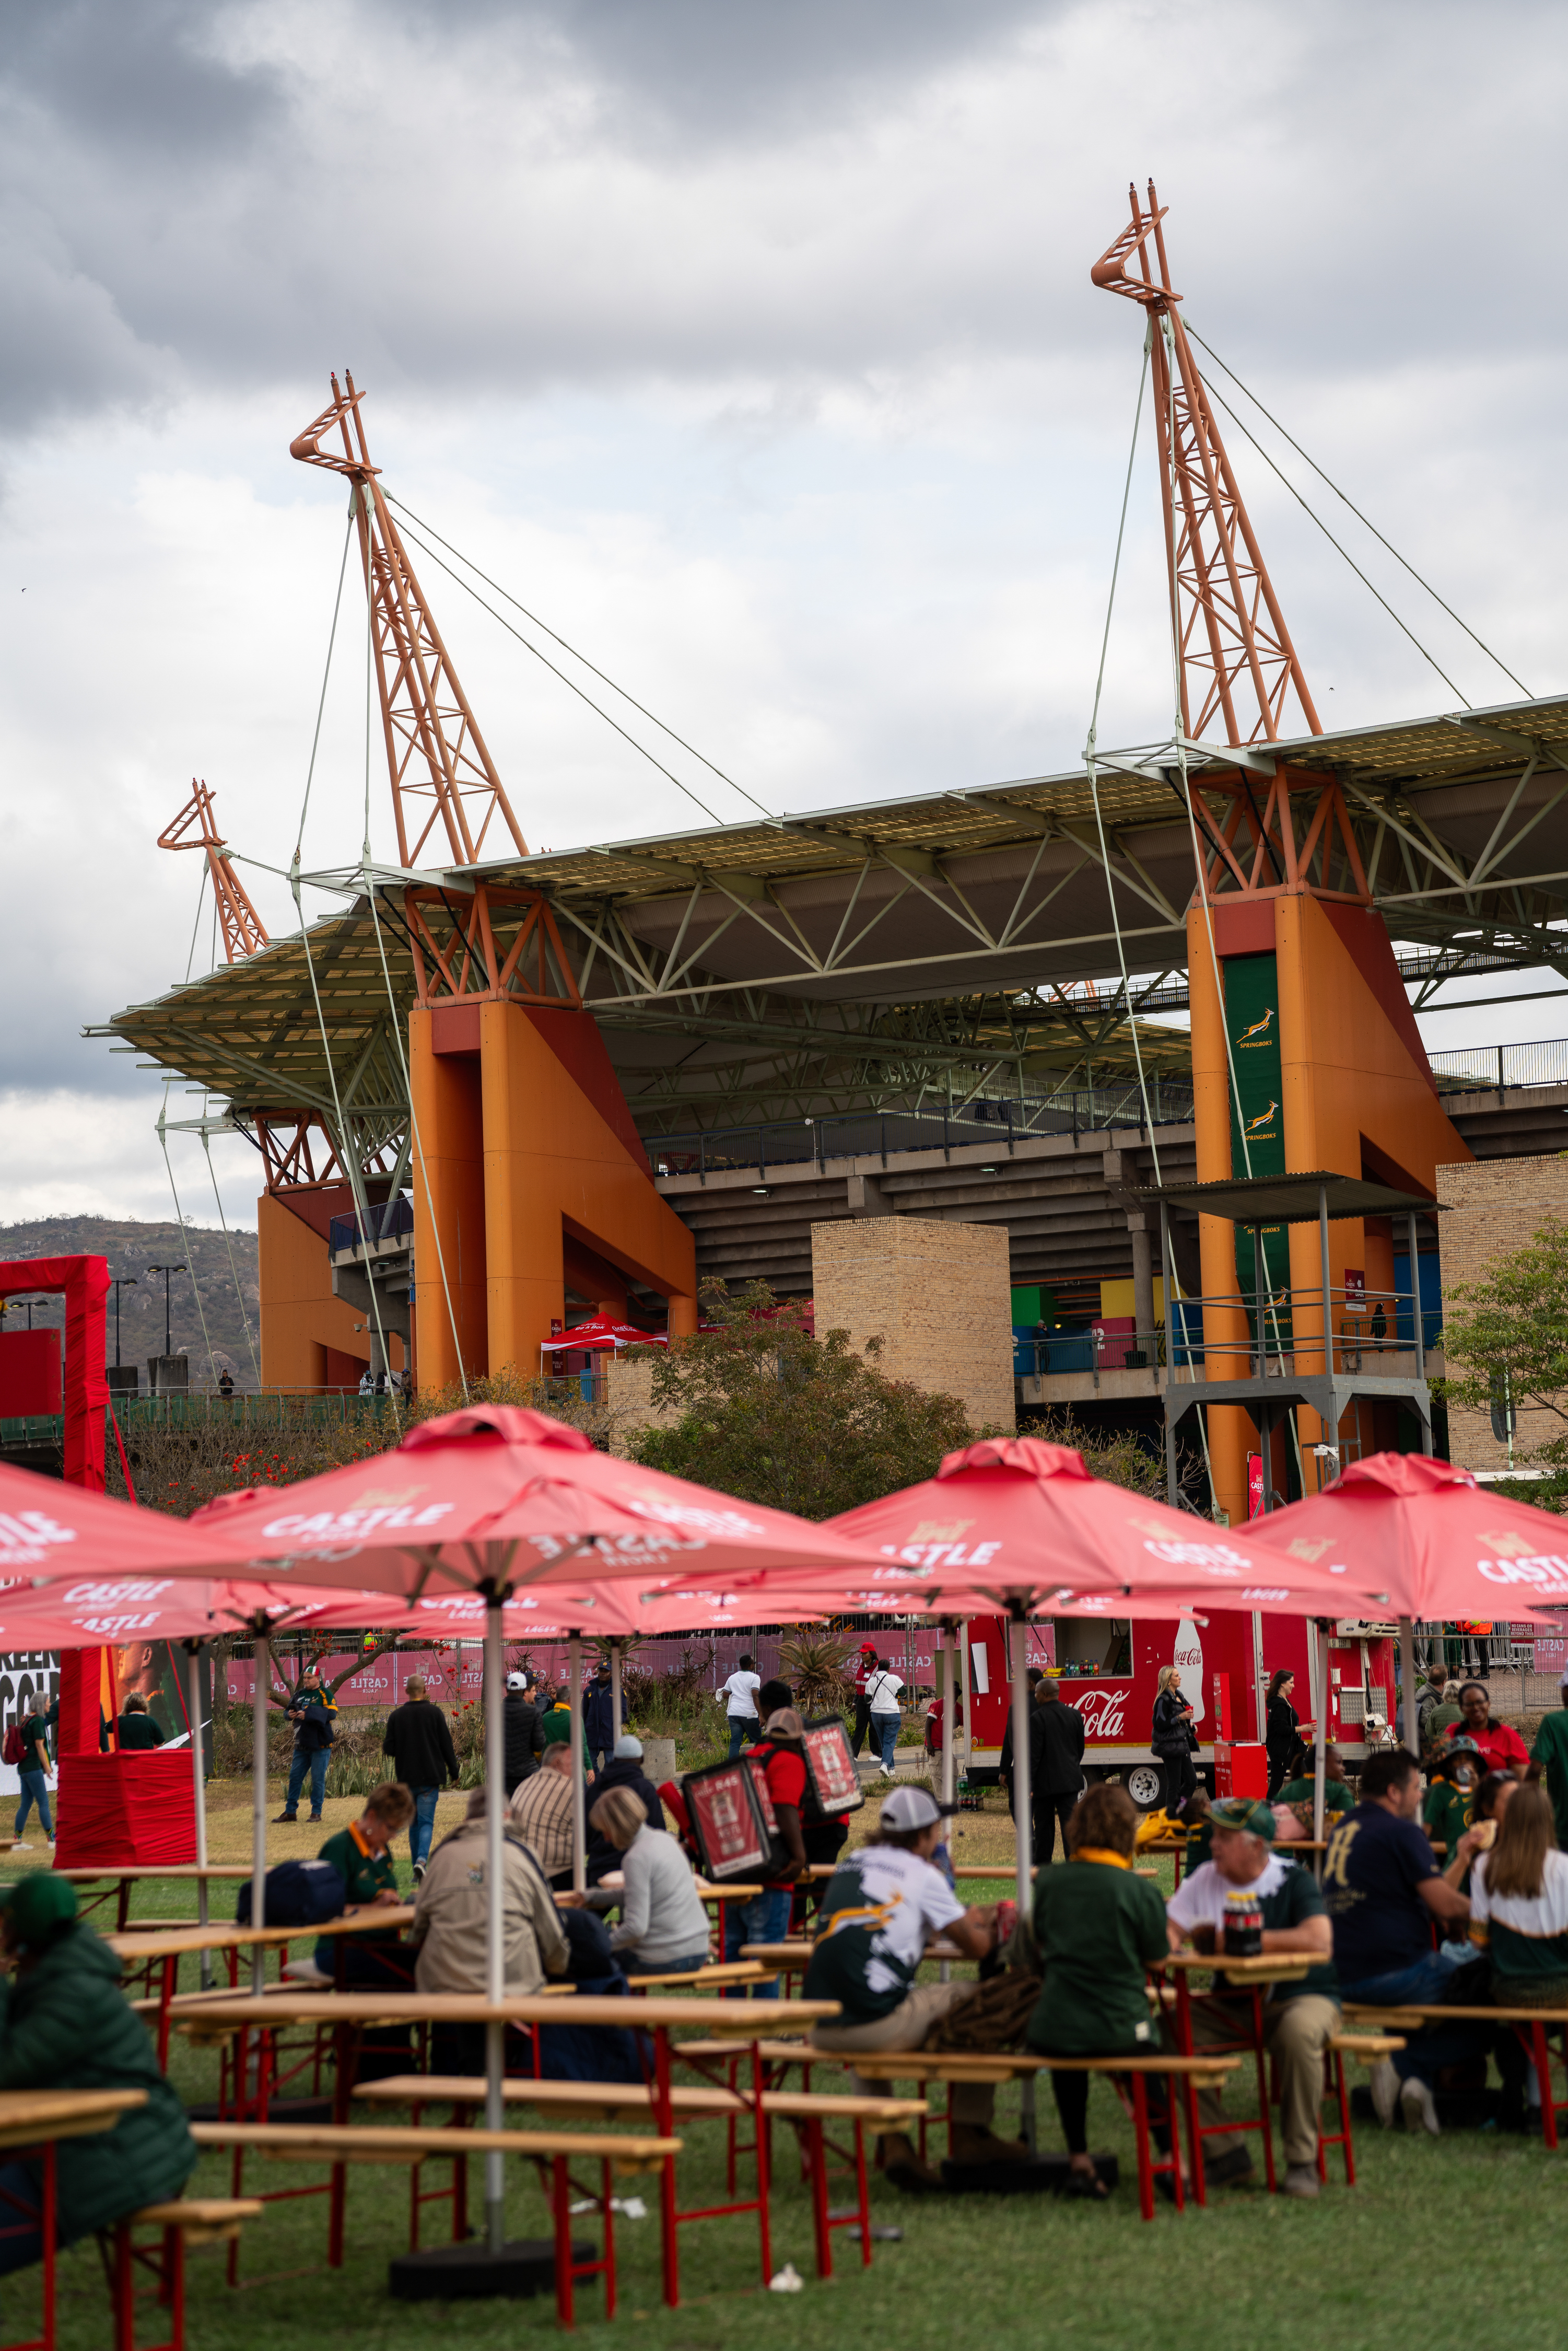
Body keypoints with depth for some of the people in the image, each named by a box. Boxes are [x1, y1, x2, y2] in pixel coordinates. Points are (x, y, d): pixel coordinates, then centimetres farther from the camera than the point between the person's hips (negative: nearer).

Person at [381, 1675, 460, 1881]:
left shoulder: (396, 1716, 0)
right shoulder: (434, 1713, -4)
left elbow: (389, 1749, -1)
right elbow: (447, 1746, -3)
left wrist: (384, 1746, 23)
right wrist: (454, 1773, 6)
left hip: (407, 1779, 2)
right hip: (431, 1778, -2)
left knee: (414, 1823, 14)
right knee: (426, 1822, -3)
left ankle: (418, 1871, 14)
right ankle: (422, 1858, -28)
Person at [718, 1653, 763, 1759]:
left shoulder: (732, 1678, 14)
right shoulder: (754, 1678, -4)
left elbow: (725, 1695, 18)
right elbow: (755, 1696, -16)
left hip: (733, 1712, 5)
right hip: (749, 1714, -5)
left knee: (735, 1742, 2)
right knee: (757, 1741, 9)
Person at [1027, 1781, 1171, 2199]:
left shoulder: (1049, 1883, 0)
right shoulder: (1139, 1891, -10)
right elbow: (1156, 1958, 1)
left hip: (1051, 2035, 2)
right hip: (1120, 2033, -2)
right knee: (1151, 2040, 31)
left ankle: (1078, 2160, 31)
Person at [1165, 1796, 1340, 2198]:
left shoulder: (1294, 1881, -10)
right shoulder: (1206, 1879, 5)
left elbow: (1319, 1942, -25)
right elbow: (1169, 1929, 5)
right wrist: (1166, 1943, -22)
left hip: (1302, 1996, -5)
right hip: (1232, 2006, 5)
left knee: (1299, 2030, -39)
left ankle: (1301, 2161, -21)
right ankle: (1228, 2153, -9)